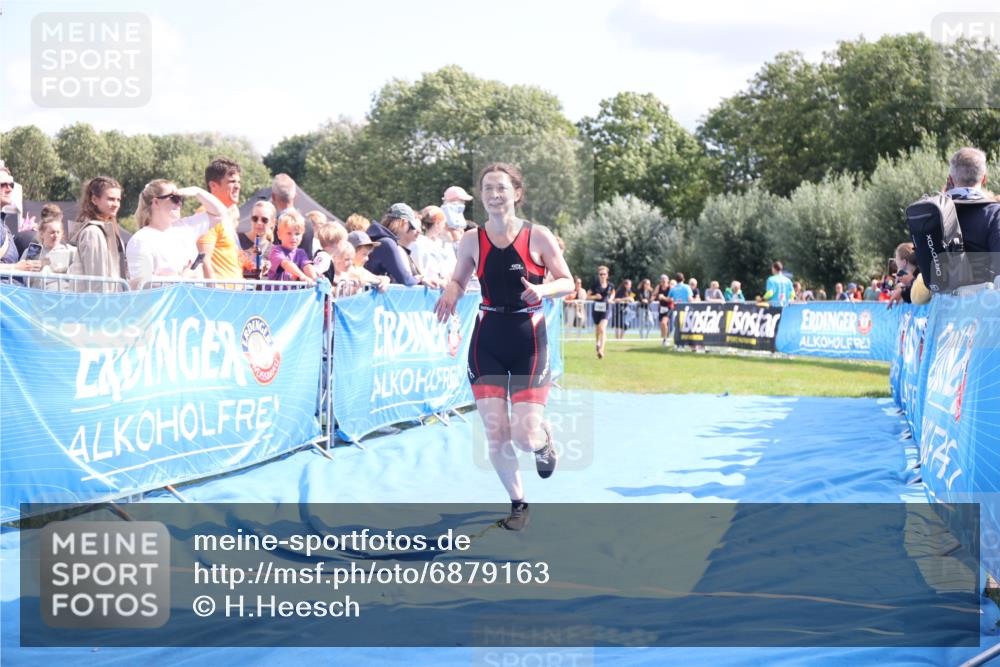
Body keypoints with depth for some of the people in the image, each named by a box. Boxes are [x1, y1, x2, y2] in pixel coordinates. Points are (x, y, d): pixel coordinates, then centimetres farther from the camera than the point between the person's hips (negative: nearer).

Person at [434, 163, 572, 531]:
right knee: (495, 435, -1)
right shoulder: (472, 240, 0)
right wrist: (450, 294, -11)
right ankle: (518, 503, 21)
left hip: (528, 339, -2)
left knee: (525, 435, -10)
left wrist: (543, 289, -22)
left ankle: (544, 440, 29)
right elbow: (458, 280, 13)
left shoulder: (537, 236, -7)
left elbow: (568, 282, -1)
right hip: (487, 339, 2)